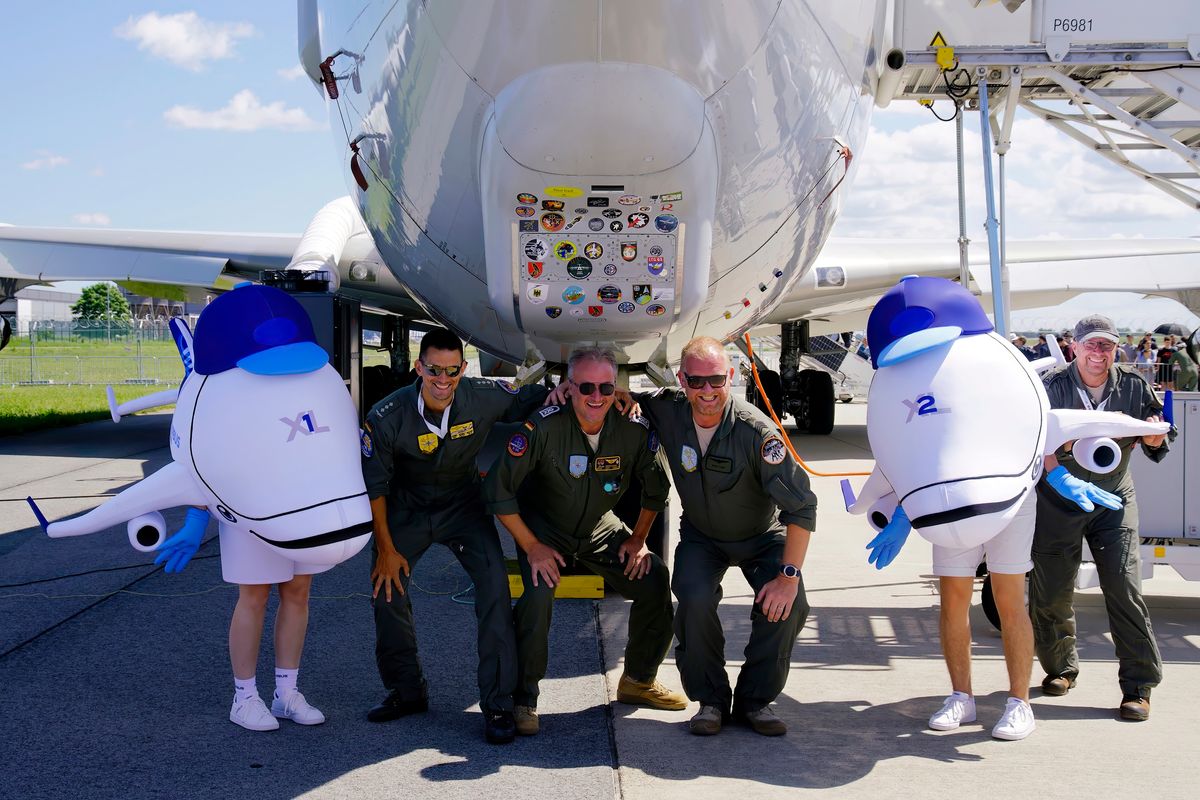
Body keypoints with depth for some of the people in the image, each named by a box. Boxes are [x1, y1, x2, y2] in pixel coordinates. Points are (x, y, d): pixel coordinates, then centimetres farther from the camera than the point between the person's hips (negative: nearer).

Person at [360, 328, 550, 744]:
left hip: (462, 503, 0)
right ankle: (406, 690, 20)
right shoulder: (387, 416, -22)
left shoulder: (483, 397, -21)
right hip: (407, 508, 1)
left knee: (494, 584, -19)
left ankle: (497, 704, -9)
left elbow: (532, 398, -1)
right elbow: (373, 485, -11)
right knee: (385, 586, -6)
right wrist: (385, 548, -9)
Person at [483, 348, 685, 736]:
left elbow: (656, 489, 2)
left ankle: (638, 680, 15)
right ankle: (524, 699, -10)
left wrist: (638, 539, -2)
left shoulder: (634, 430, -18)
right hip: (543, 528, -4)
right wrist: (531, 547, -20)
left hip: (600, 528, 4)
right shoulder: (543, 427, -28)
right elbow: (498, 489, -22)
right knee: (539, 593, -29)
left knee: (655, 580, -8)